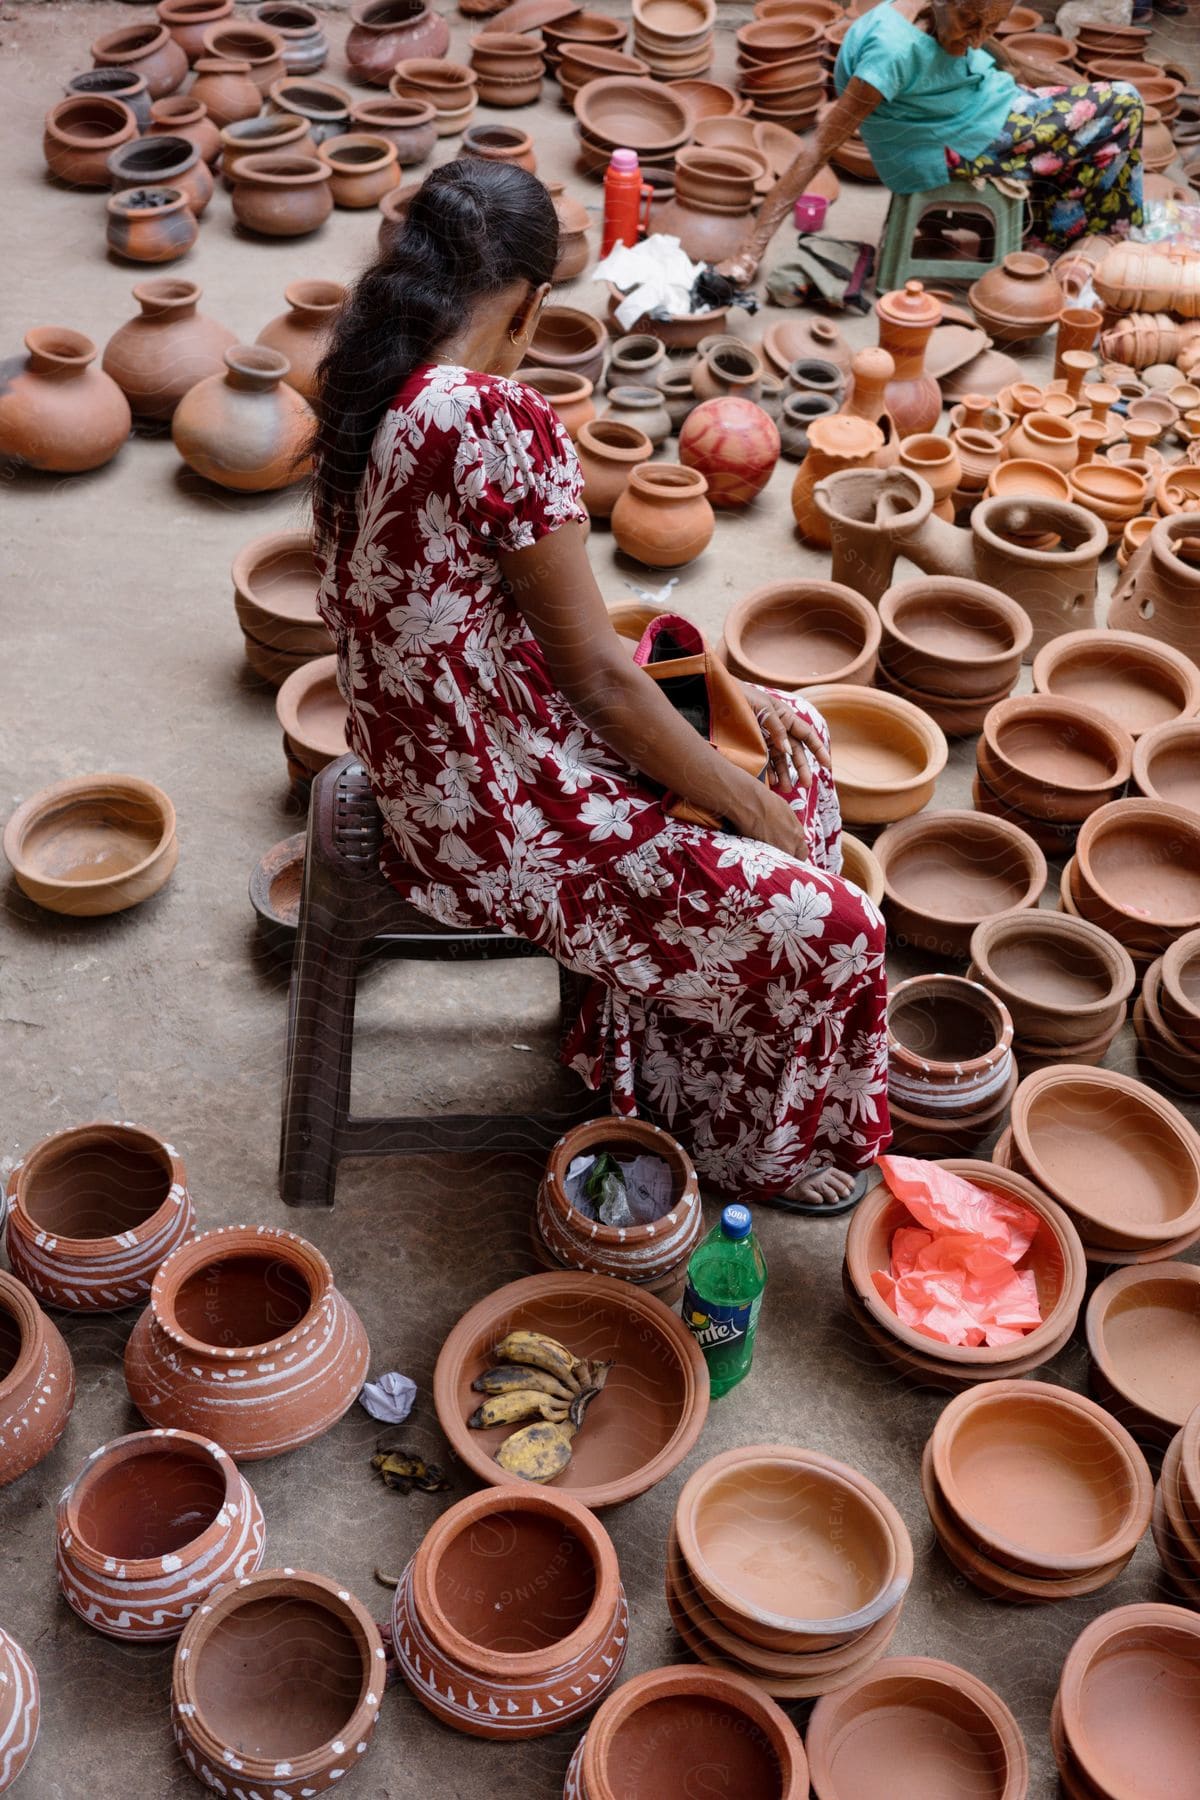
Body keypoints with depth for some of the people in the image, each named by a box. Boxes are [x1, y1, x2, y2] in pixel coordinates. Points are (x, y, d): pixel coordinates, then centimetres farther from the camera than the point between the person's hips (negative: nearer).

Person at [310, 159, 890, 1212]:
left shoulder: (375, 397, 3)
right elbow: (598, 679, -21)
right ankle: (765, 1153, 25)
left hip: (425, 772, 10)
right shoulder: (501, 420, -26)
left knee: (793, 737, 21)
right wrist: (750, 807, -6)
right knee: (828, 927, -2)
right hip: (499, 821, -10)